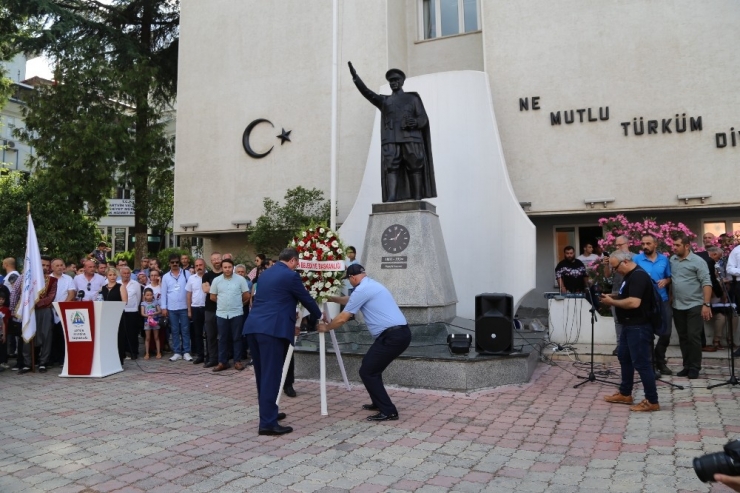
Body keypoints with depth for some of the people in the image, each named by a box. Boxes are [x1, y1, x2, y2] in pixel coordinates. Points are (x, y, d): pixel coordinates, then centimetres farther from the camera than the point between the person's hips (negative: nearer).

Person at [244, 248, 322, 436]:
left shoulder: (265, 273, 21)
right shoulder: (290, 275, -3)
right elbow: (305, 298, 7)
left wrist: (293, 321, 40)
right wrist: (320, 315, 26)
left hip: (253, 327, 8)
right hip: (271, 329, -8)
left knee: (262, 374, 16)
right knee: (271, 375, -6)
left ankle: (267, 412, 28)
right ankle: (268, 423, -4)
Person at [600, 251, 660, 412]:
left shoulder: (638, 276, -20)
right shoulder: (629, 276, 13)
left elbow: (634, 302, -30)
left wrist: (612, 302, -19)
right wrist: (612, 297, 5)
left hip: (639, 327, -11)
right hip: (629, 325, 11)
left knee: (641, 363, -4)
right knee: (624, 357, 18)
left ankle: (652, 401, 5)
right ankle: (625, 394, 31)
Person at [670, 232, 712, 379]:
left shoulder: (697, 261, -8)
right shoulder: (672, 260, 7)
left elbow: (706, 283, -11)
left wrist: (706, 304, -17)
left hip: (694, 306, -5)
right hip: (677, 307, 5)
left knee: (693, 337, -1)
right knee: (683, 338, 12)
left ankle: (695, 367, 10)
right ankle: (687, 366, 22)